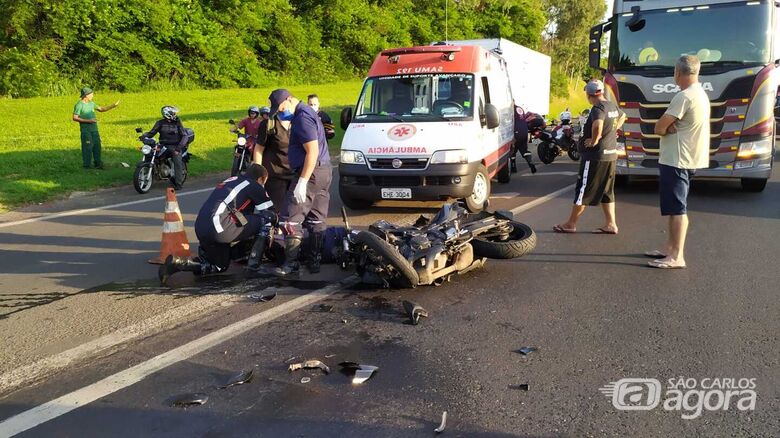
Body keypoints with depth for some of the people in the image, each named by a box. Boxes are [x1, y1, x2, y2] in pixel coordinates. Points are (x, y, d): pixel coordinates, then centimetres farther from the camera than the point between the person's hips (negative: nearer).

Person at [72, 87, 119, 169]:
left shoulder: (91, 103, 13)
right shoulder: (79, 105, -9)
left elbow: (101, 109, 25)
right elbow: (75, 118, -12)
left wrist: (113, 106, 18)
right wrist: (88, 121, -17)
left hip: (94, 129, 7)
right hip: (85, 130, -7)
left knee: (97, 146, 9)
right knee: (87, 148, -5)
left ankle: (98, 164, 18)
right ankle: (86, 166, 2)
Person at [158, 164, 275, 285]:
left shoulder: (230, 180, 28)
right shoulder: (255, 186, 6)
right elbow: (270, 213, 8)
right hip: (220, 228, -8)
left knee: (220, 266, 26)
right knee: (267, 218, 3)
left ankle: (178, 263, 8)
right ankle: (254, 263, 1)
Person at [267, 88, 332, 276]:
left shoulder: (302, 118, -15)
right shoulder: (306, 112, 18)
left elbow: (313, 151, -23)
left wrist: (302, 181, -24)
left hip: (311, 172, -11)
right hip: (324, 171, 11)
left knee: (292, 219, -6)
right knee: (317, 220, 10)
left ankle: (291, 262, -3)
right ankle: (316, 260, 14)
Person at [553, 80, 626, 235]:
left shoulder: (598, 108, -18)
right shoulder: (612, 106, 10)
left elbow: (598, 124, -39)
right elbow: (622, 116, 32)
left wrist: (594, 140, -24)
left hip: (596, 156, -9)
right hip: (611, 154, 9)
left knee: (583, 190, -1)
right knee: (606, 191, 15)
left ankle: (571, 224, 7)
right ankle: (611, 224, 15)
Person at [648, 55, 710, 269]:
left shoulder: (684, 96, -19)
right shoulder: (700, 93, 14)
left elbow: (659, 127, -18)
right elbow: (663, 128, 11)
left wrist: (668, 128, 0)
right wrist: (672, 127, -9)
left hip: (676, 161, -10)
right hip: (684, 159, 10)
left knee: (677, 209, -8)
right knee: (675, 207, 17)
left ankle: (677, 257, -6)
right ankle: (670, 247, 26)